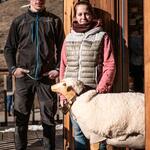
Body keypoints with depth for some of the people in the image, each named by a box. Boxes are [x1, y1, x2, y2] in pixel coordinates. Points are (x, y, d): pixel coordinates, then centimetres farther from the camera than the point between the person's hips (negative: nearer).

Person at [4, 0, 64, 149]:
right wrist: (13, 68, -1)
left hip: (47, 77, -1)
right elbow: (9, 48, 12)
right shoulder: (19, 21, 9)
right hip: (24, 77, 1)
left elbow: (61, 48, 7)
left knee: (48, 119, 4)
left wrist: (58, 68, -4)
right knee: (21, 118, 5)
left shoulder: (54, 21, 7)